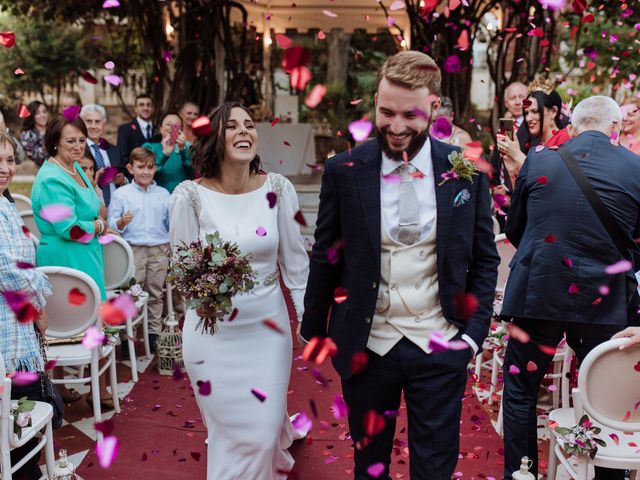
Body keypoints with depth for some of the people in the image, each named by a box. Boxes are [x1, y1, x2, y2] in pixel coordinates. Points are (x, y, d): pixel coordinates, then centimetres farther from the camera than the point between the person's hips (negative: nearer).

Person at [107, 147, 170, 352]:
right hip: (133, 249, -2)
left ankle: (154, 333, 20)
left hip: (159, 250, 3)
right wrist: (121, 222, -23)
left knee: (155, 293, 10)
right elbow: (111, 223, -4)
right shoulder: (121, 194, 0)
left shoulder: (163, 194, 9)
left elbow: (171, 223, 13)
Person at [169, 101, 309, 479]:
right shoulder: (189, 196, -11)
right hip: (213, 333, -1)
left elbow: (295, 262, 3)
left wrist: (310, 320, 5)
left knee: (265, 430, 8)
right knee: (233, 435, 7)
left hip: (268, 328, 1)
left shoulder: (278, 188, -5)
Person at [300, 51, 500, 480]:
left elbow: (485, 259, 4)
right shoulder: (343, 171, -5)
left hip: (440, 348, 0)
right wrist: (313, 333, 5)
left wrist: (474, 332, -3)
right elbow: (325, 259, 2)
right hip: (367, 345, 1)